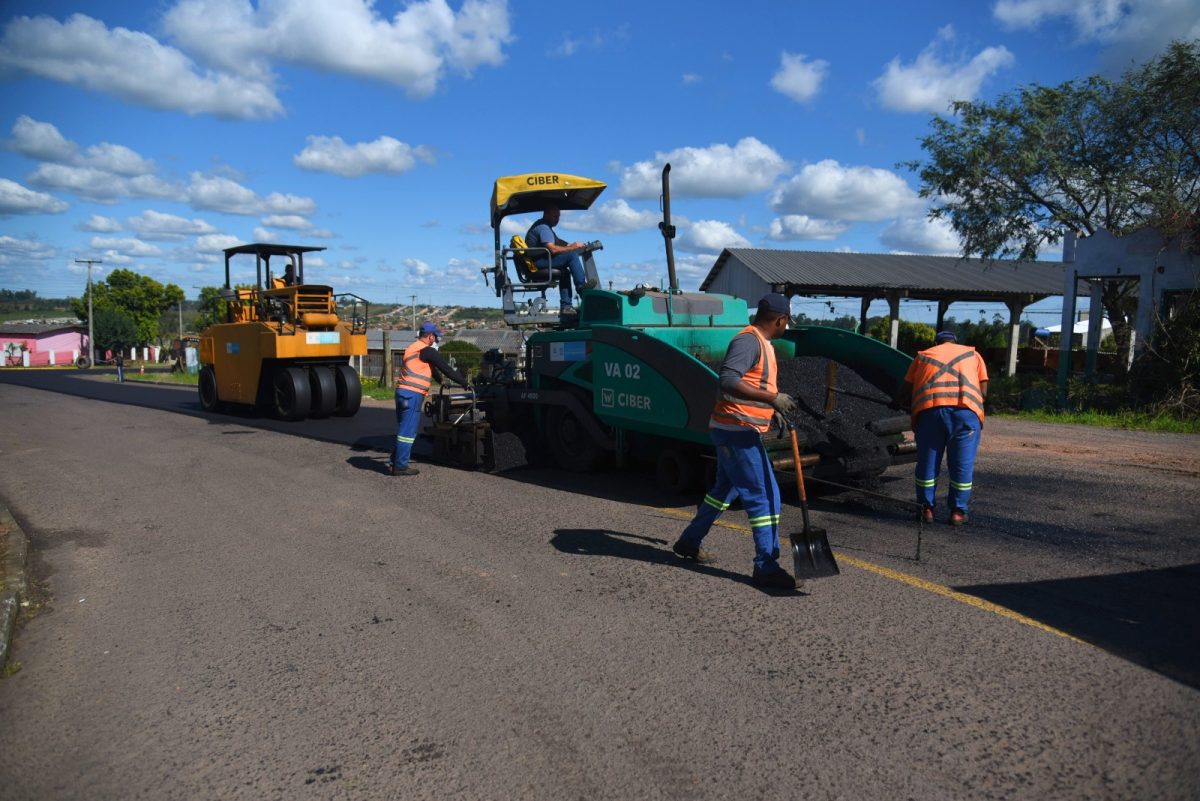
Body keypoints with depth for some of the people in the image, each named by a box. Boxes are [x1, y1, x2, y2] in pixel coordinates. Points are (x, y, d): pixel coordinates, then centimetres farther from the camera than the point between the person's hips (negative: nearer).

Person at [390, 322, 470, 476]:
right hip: (412, 394, -10)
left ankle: (394, 463, 18)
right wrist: (464, 383, 0)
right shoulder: (427, 351, -8)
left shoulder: (412, 348, 21)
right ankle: (400, 466, -2)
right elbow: (446, 368, -7)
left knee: (403, 429, 16)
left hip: (402, 391, 10)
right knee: (408, 431, -5)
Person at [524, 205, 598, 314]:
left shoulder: (544, 226, 22)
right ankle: (581, 285, -11)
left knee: (564, 272, 20)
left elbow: (557, 241, 27)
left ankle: (565, 306, 13)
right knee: (572, 255, -16)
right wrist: (572, 247, -14)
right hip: (537, 263, -11)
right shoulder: (543, 228, -12)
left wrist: (570, 245, 8)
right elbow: (553, 249, -23)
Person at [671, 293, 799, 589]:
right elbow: (728, 381, -31)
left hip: (736, 431, 11)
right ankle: (766, 567, -2)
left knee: (724, 489, 21)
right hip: (737, 431, -11)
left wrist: (777, 408, 24)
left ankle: (689, 542, 34)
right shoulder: (748, 341, -17)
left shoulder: (762, 343, 15)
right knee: (764, 496, -7)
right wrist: (772, 398, -33)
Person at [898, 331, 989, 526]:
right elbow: (983, 391, 17)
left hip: (929, 409, 0)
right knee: (962, 464, 10)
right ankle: (958, 511, 15)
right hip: (966, 410, 0)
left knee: (927, 462, 12)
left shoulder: (923, 356, 26)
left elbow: (903, 394, 20)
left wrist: (912, 404, 39)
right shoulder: (972, 354, 27)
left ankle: (927, 508, 18)